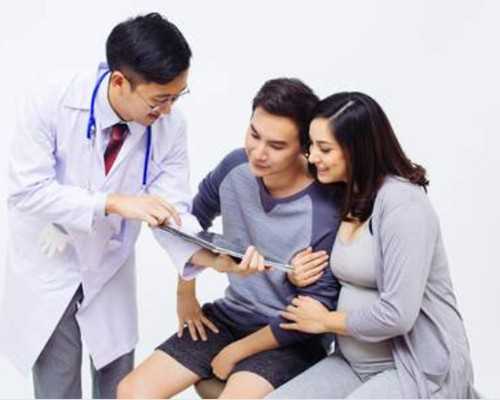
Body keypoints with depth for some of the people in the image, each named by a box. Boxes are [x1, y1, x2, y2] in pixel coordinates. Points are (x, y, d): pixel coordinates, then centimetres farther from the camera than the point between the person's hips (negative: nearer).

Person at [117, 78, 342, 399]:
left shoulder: (325, 213, -25)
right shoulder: (236, 167, -8)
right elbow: (194, 221, 13)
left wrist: (237, 352, -12)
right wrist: (186, 295, 15)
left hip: (288, 340, -5)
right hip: (230, 315, 6)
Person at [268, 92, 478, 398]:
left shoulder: (402, 204, -19)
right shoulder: (345, 197, 8)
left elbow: (397, 315, -24)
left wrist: (325, 321, -9)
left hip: (419, 371, -7)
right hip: (355, 363, 7)